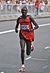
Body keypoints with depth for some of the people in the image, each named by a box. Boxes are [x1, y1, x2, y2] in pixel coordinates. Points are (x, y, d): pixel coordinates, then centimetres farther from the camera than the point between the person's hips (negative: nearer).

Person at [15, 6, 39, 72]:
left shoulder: (30, 17, -8)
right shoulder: (19, 18, 1)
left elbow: (37, 26, -11)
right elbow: (16, 26, 18)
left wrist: (32, 29, -30)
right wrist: (16, 29, -6)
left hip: (29, 35, -1)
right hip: (22, 35, 2)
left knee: (28, 53, 7)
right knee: (22, 50, -18)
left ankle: (31, 46, 45)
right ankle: (23, 65, -10)